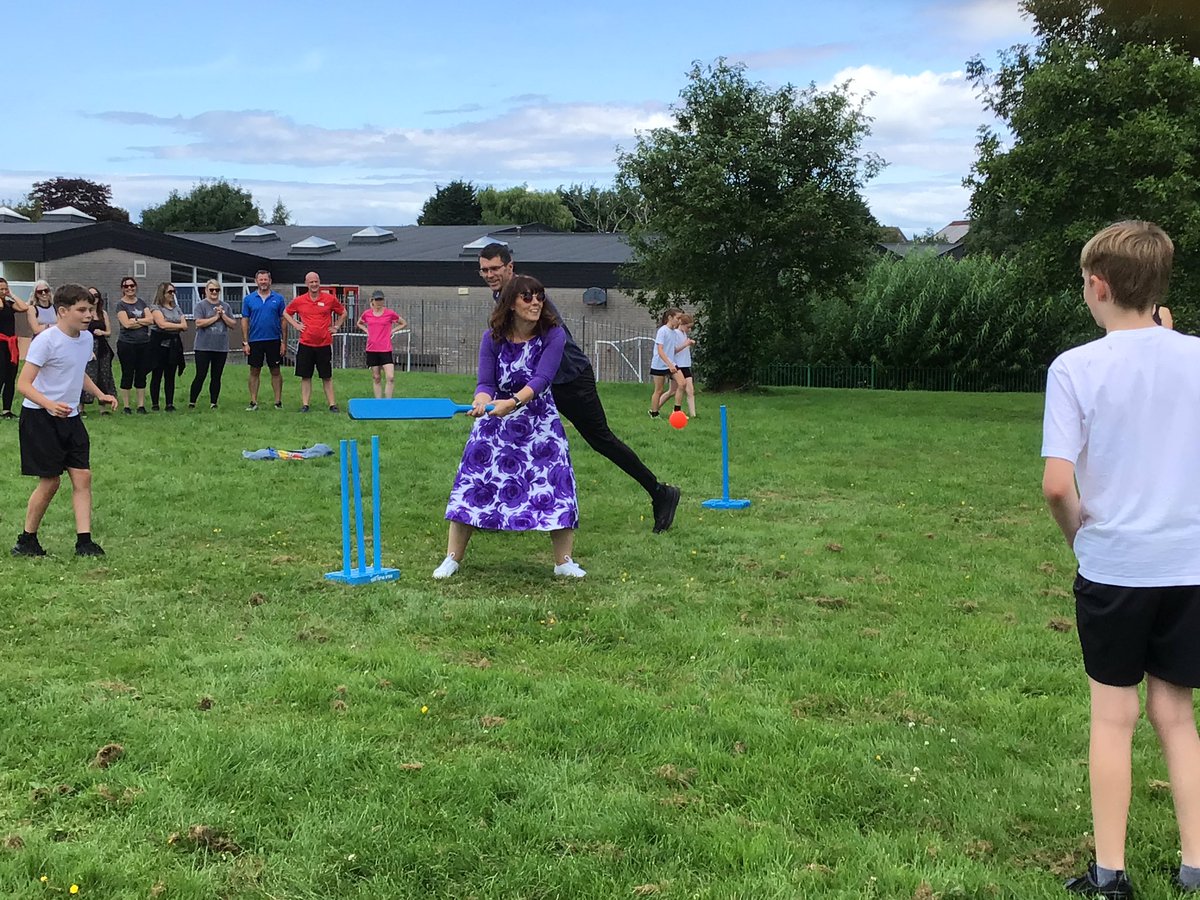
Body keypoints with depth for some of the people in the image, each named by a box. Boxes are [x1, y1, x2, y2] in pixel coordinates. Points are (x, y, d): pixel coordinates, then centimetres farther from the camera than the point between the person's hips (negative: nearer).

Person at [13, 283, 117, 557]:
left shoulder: (86, 338, 6)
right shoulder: (46, 340, -18)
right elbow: (23, 384, -22)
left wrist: (100, 395, 12)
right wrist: (50, 405, -38)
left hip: (70, 417, 7)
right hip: (40, 418, -7)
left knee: (83, 476, -1)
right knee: (50, 481, -3)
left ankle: (84, 541, 1)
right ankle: (26, 541, 15)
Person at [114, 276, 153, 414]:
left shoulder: (142, 303, 11)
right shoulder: (121, 305, -2)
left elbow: (151, 320, 0)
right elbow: (126, 324, -15)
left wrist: (135, 320, -9)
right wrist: (143, 322, -6)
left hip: (144, 344, 4)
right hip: (127, 344, -4)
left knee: (141, 375, 7)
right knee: (127, 374, 1)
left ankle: (141, 405, 12)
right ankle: (125, 406, 7)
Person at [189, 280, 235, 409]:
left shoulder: (226, 306, 12)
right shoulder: (200, 305, 0)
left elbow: (232, 324, 7)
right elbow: (199, 323, -13)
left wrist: (223, 315, -8)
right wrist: (216, 317, -10)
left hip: (221, 348, 4)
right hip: (203, 347, -4)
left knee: (216, 377, 7)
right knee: (200, 376, -5)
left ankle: (213, 403, 12)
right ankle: (191, 403, 2)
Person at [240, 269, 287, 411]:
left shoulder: (278, 298, 2)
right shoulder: (249, 299, 3)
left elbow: (283, 321, 3)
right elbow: (245, 321, 5)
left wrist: (284, 342, -2)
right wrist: (245, 343, -1)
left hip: (274, 340, -1)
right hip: (255, 341, 1)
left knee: (275, 371, 5)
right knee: (254, 372, 5)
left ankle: (278, 401, 10)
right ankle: (253, 402, 11)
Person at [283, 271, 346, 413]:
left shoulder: (330, 299, 0)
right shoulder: (299, 301, 2)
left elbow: (343, 312, 14)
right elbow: (286, 313, 18)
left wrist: (336, 327, 6)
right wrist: (295, 325, 5)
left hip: (324, 344, -1)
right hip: (305, 344, 1)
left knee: (327, 377, 5)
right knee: (305, 376, 3)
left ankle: (332, 404, 9)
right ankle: (305, 404, 8)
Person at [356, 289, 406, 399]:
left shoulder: (390, 313, -2)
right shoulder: (367, 313, 5)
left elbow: (404, 324, 10)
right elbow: (359, 323, 25)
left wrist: (392, 331, -1)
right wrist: (366, 330, 8)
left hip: (386, 350, -2)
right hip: (371, 349, 2)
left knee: (390, 377, -13)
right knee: (376, 378, 7)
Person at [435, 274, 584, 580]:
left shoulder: (553, 335, -14)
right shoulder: (493, 337, -9)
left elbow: (542, 378, -26)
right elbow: (486, 382, -12)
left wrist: (513, 402, -42)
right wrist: (481, 401, -36)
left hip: (540, 421, -1)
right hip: (495, 419, 1)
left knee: (555, 484, -8)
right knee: (472, 484, -5)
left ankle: (564, 562, 5)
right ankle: (452, 559, 6)